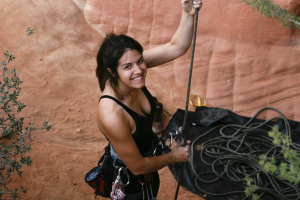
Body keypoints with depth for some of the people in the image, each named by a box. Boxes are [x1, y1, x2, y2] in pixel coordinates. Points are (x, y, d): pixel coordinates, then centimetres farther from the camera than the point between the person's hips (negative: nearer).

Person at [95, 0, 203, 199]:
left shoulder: (134, 63, -24)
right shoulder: (111, 116, -41)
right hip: (129, 178, -6)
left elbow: (176, 47, -22)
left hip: (147, 155, 6)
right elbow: (137, 166, -28)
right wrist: (173, 157, -13)